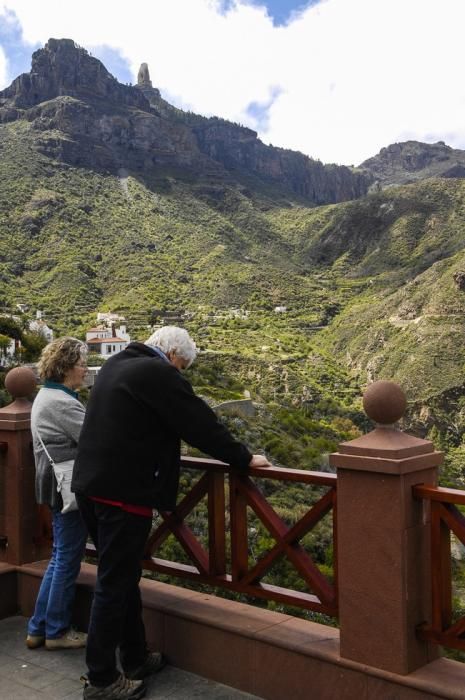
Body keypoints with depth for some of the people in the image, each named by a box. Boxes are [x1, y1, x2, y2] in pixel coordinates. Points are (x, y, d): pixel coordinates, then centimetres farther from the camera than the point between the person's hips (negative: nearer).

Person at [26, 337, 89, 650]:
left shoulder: (49, 396, 13)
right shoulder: (61, 402, -20)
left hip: (59, 486, 10)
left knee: (60, 557, 18)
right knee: (68, 559, 3)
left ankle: (38, 628, 25)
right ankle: (57, 631, 17)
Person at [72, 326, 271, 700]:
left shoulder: (115, 365, 15)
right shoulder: (158, 373, -13)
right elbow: (201, 424, -12)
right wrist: (244, 459, -1)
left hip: (93, 485, 10)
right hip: (123, 492, -10)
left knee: (121, 577, 18)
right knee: (114, 584, 0)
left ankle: (136, 659, 30)